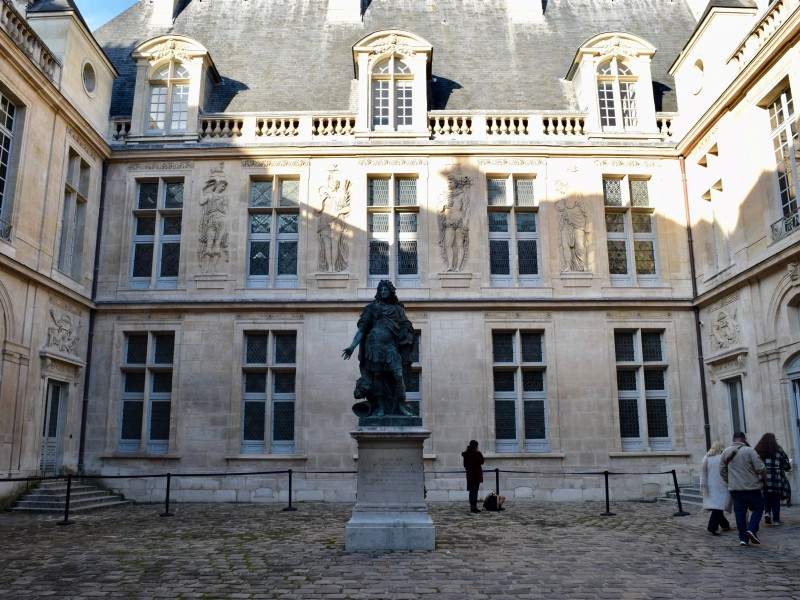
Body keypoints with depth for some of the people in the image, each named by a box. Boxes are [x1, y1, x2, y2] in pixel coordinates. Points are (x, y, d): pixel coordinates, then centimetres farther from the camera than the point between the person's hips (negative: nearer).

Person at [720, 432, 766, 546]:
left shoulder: (726, 452, 5)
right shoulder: (749, 451, -11)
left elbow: (722, 471, 10)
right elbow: (760, 469, -13)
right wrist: (761, 476, 9)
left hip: (735, 489, 4)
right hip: (751, 487, -4)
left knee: (740, 512, 9)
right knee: (758, 508, 12)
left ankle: (743, 538, 9)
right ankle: (752, 529, -5)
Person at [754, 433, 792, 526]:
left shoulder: (757, 451, 4)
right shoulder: (778, 450, 0)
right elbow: (787, 466, 4)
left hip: (763, 480, 1)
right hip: (777, 481, -1)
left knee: (766, 498, 18)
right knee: (776, 501, 10)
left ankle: (767, 513, -2)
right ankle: (776, 519, 11)